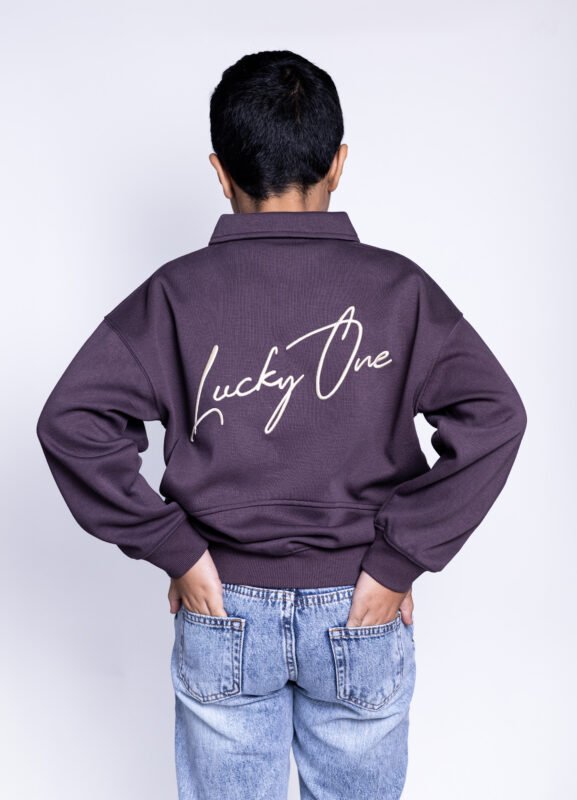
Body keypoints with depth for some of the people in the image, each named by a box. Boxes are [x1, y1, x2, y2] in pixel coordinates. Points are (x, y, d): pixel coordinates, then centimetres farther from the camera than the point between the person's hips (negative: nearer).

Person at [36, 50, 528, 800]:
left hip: (224, 619, 0)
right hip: (361, 620, 1)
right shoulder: (397, 286, -9)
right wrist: (403, 559, -12)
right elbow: (494, 415, -17)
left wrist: (175, 550, -10)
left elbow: (71, 421, -16)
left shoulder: (178, 292, -10)